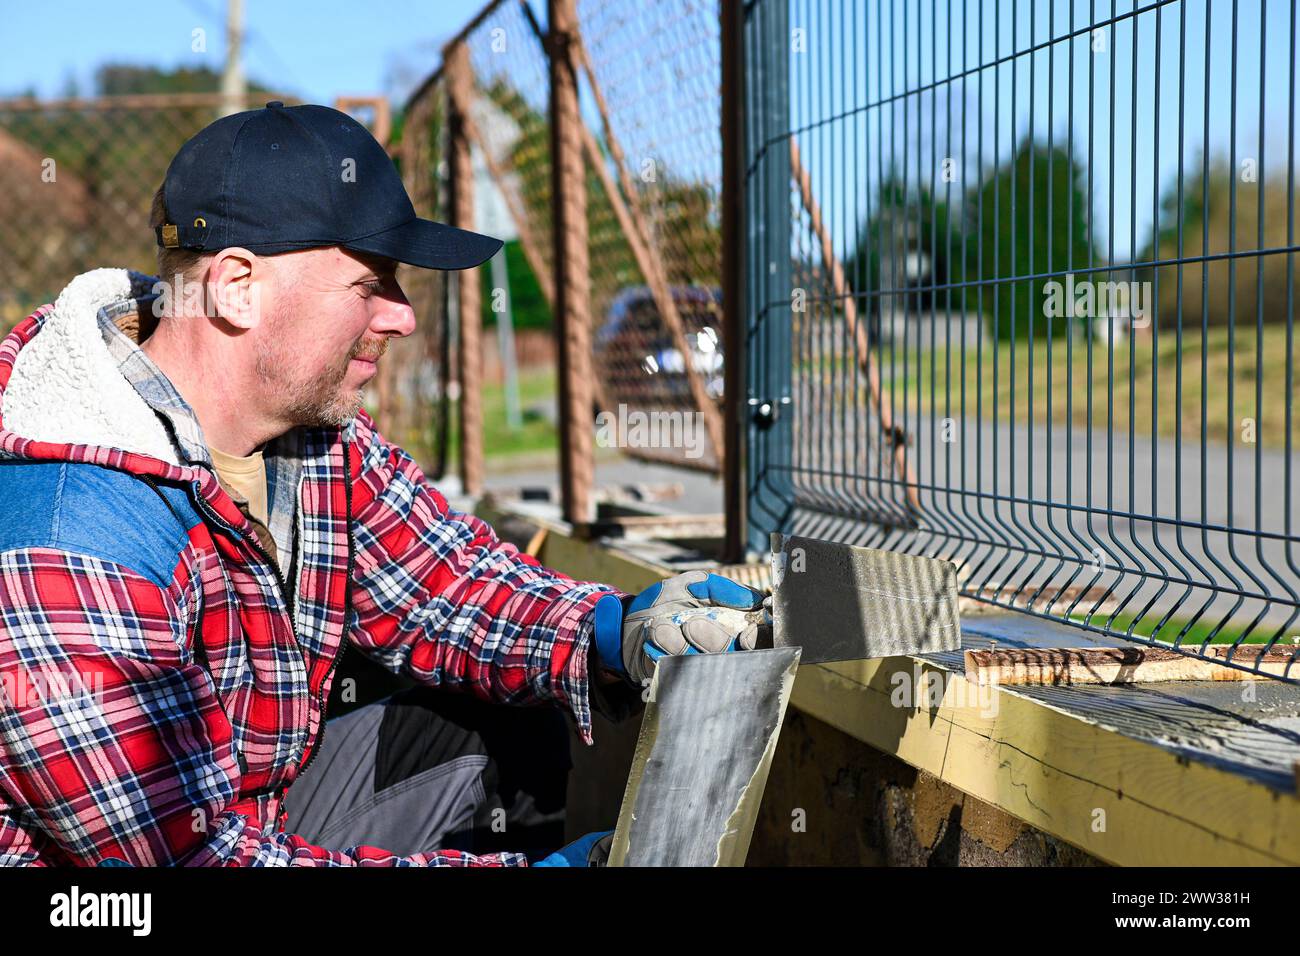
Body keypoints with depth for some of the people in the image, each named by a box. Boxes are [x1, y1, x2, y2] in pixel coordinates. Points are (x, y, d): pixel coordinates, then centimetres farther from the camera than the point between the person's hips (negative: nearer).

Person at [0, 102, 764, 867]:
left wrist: (617, 633, -17)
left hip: (263, 805, 8)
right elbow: (196, 853, -29)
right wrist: (513, 872, -27)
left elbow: (446, 584, 3)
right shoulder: (69, 549, -30)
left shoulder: (315, 427, -5)